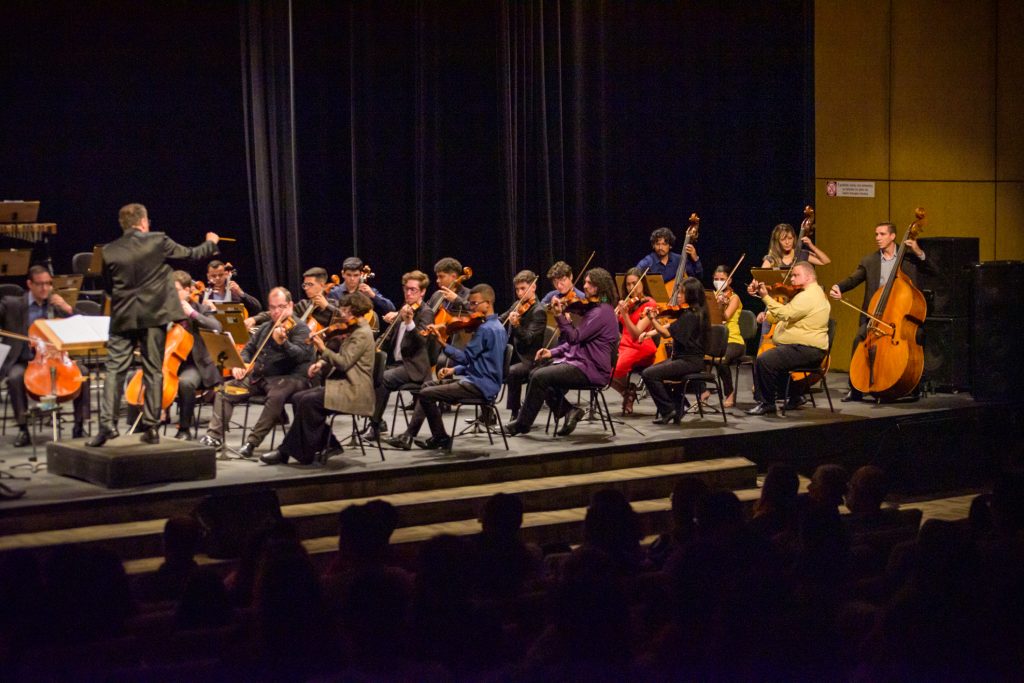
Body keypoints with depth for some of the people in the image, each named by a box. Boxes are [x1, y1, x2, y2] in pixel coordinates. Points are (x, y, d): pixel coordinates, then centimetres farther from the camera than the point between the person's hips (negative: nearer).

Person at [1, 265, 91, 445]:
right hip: (23, 361, -2)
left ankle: (79, 425, -13)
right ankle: (23, 429, -22)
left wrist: (68, 309, -8)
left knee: (82, 373, -22)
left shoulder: (56, 304, 11)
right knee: (15, 377, -34)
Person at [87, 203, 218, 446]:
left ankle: (107, 423, -10)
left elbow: (108, 286, 10)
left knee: (115, 370, 2)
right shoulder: (158, 242, -4)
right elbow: (192, 254, 7)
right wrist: (211, 243, 27)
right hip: (154, 316, 0)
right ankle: (151, 427, 6)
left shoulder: (109, 251, -1)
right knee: (153, 371, 6)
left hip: (123, 317, 0)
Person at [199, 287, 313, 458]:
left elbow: (301, 355, -22)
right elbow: (248, 349, 26)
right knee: (225, 390, -5)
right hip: (259, 377, 7)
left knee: (276, 396, -38)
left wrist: (283, 342, -41)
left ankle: (252, 442, -32)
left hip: (289, 378, -7)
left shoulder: (300, 328, -6)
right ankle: (214, 436, -5)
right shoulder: (265, 328, 16)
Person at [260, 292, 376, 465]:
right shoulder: (353, 331, 18)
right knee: (298, 398, -1)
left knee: (308, 401, -24)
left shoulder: (362, 334, -13)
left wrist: (323, 350, -16)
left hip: (353, 392, -10)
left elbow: (344, 362, -20)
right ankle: (329, 444, 0)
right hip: (343, 385, 10)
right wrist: (322, 363, 4)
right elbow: (340, 358, 22)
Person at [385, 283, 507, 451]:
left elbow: (465, 357, -19)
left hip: (480, 386, -11)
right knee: (428, 386, 18)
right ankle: (408, 436, 12)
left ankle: (441, 438, 2)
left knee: (426, 394, -15)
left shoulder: (485, 329, -18)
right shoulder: (497, 326, 14)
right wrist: (454, 370, 8)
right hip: (485, 382, 11)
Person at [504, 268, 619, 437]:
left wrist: (560, 315, -23)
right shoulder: (593, 308, 17)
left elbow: (574, 337, -20)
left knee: (540, 377, -19)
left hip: (591, 369, -10)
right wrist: (553, 352, 7)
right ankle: (569, 411, 0)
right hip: (578, 360, 10)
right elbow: (577, 341, 19)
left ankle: (522, 424, -8)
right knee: (536, 374, 3)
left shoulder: (602, 312, -16)